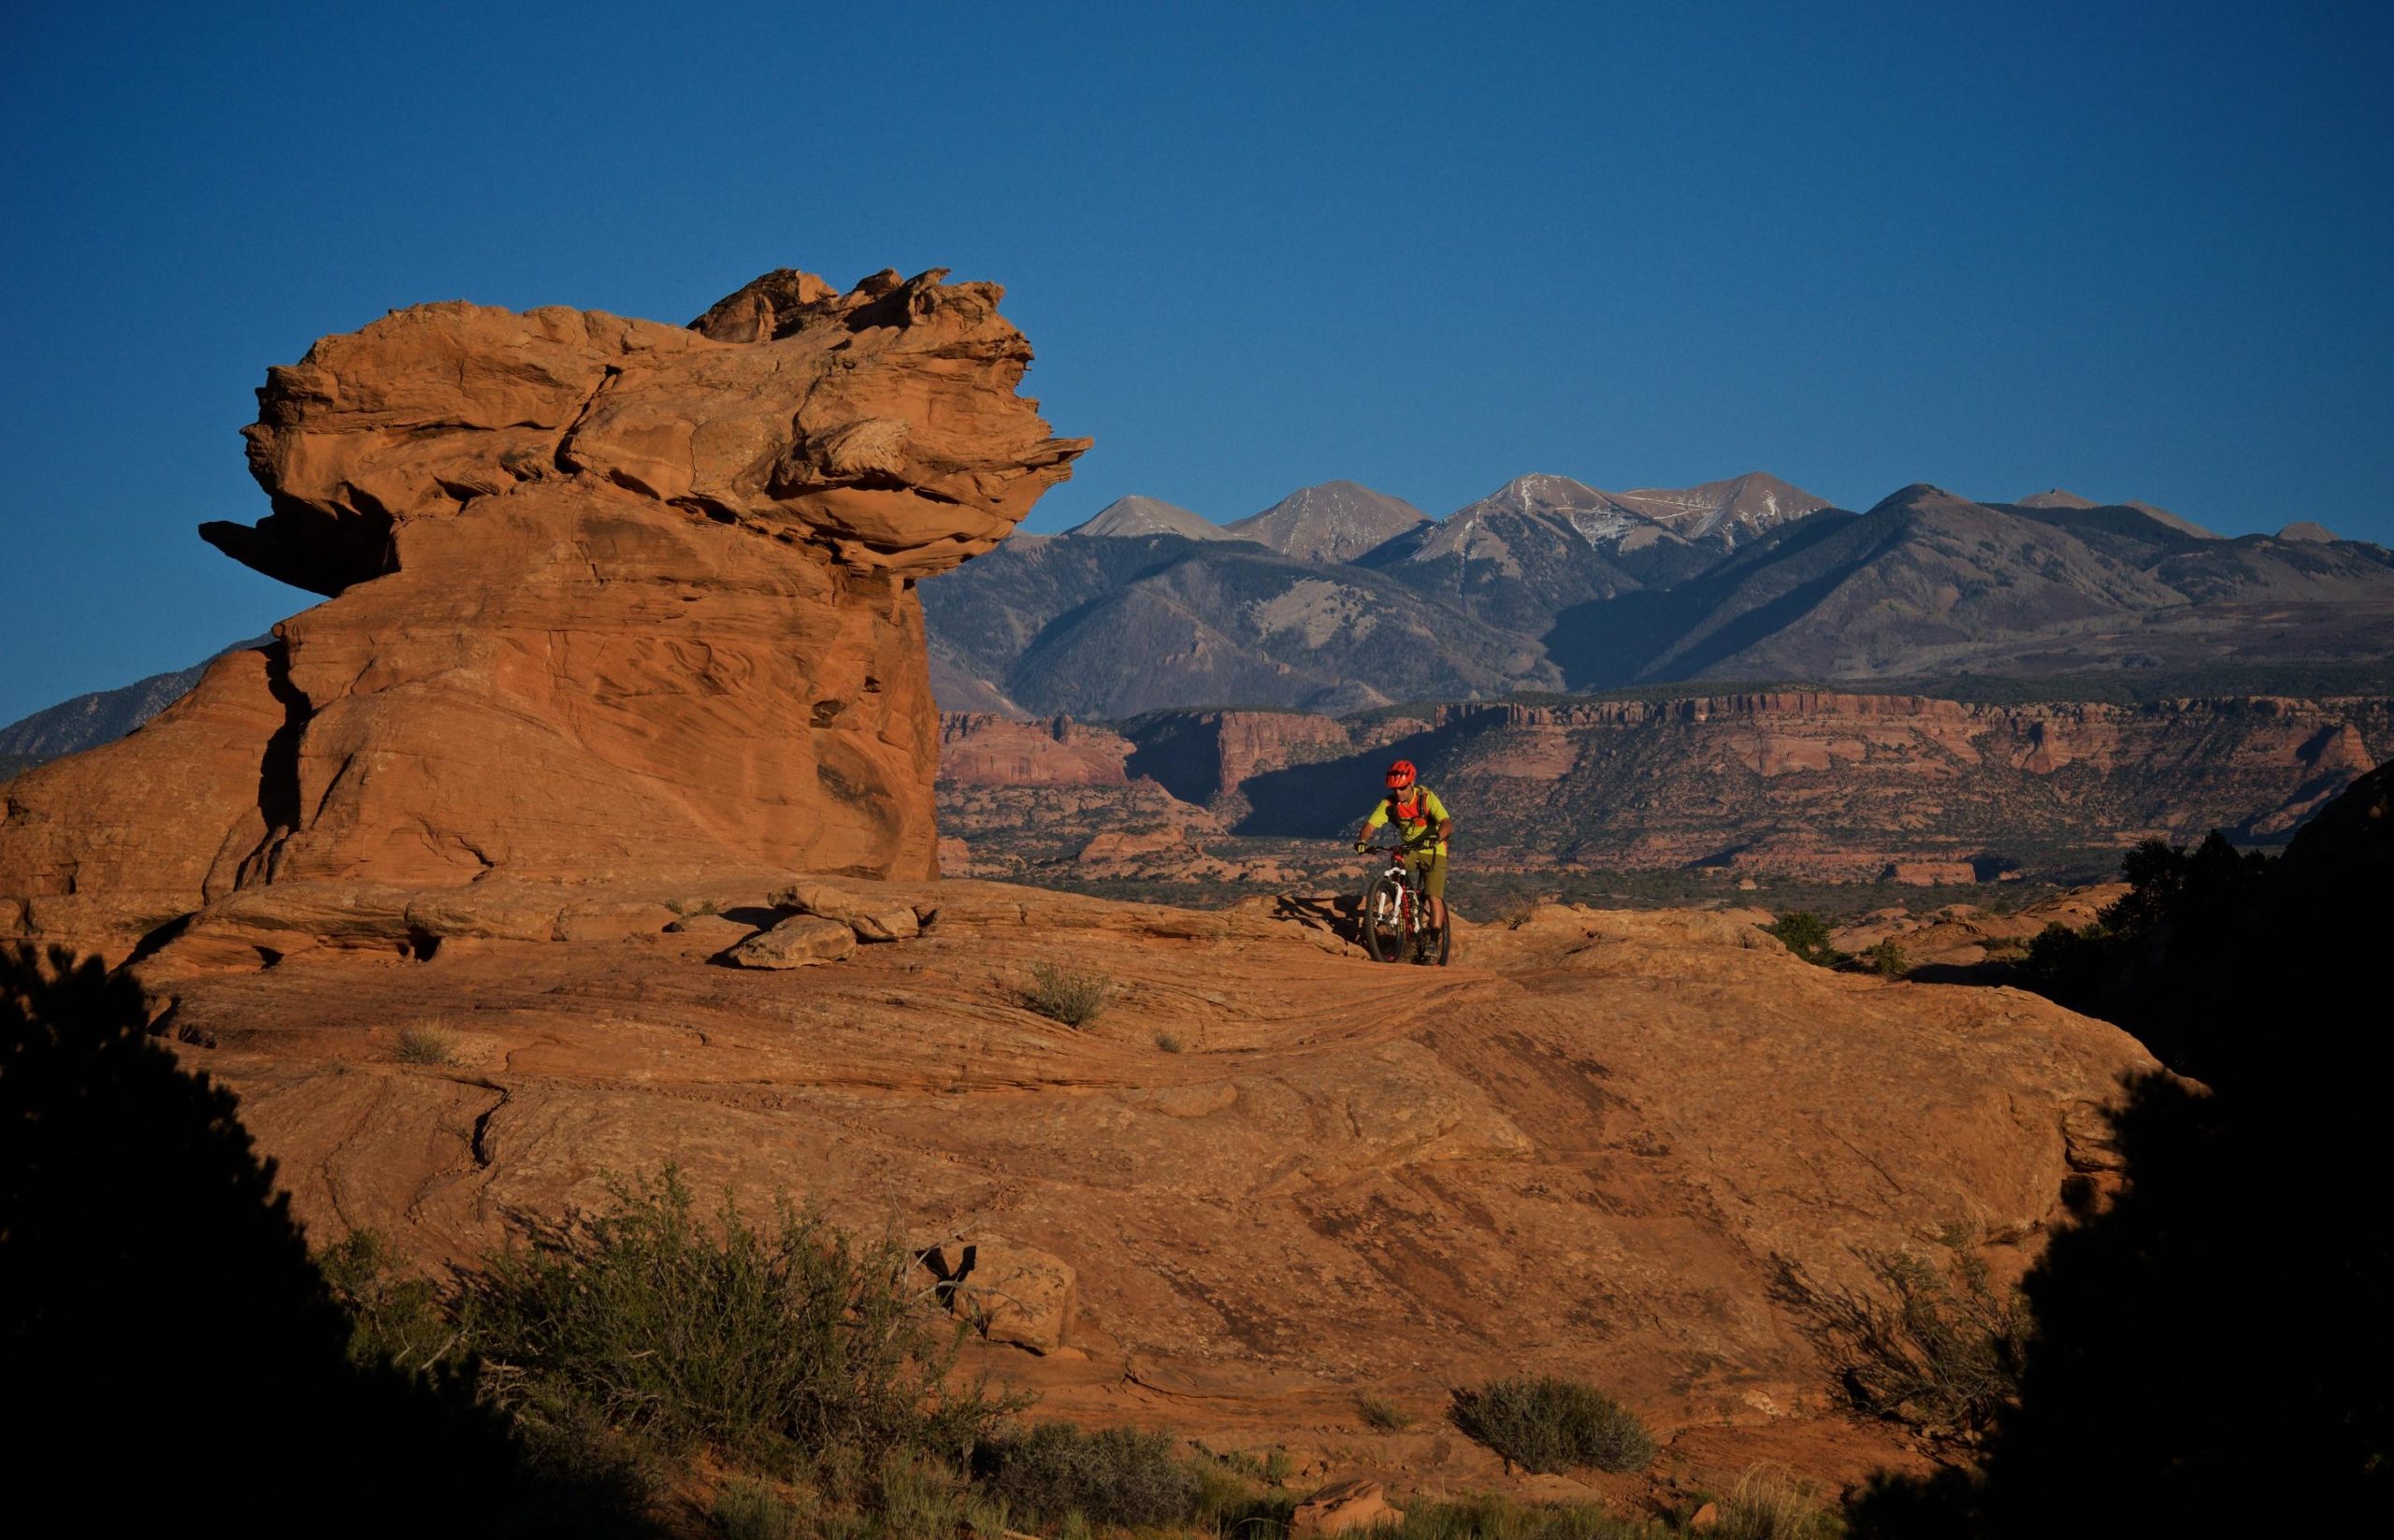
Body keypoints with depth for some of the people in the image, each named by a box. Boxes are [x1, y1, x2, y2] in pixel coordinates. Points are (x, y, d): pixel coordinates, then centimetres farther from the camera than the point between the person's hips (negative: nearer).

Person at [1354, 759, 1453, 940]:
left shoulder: (1427, 798, -21)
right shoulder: (1389, 803, -10)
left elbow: (1448, 823, -32)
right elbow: (1370, 824, -16)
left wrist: (1435, 837, -53)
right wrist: (1362, 840, -38)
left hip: (1433, 852, -3)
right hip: (1409, 850, 3)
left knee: (1434, 898, -14)